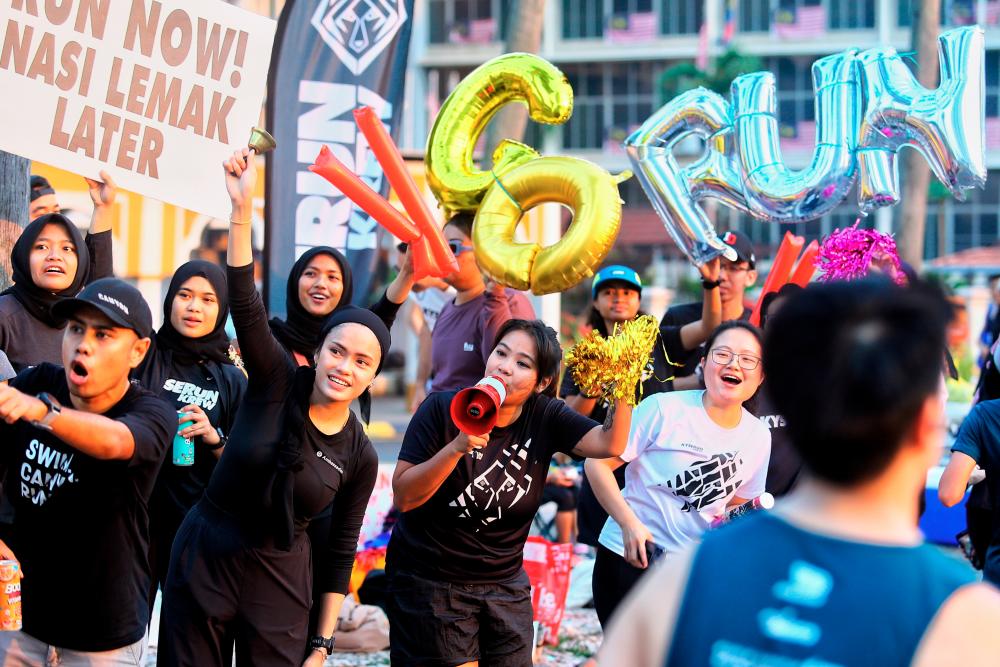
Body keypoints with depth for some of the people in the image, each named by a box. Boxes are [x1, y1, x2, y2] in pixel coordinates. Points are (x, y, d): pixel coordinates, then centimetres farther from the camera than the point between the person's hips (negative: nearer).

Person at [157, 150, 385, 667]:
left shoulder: (360, 458, -5)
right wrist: (241, 209, -33)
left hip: (279, 576, 0)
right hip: (203, 557, 0)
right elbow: (245, 304, -22)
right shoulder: (278, 383, -8)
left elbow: (340, 552, 2)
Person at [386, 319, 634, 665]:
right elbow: (404, 497, -18)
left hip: (505, 582, 4)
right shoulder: (442, 409, -13)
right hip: (430, 581, -4)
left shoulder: (545, 418, -5)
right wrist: (457, 448, -30)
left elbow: (611, 445, -18)